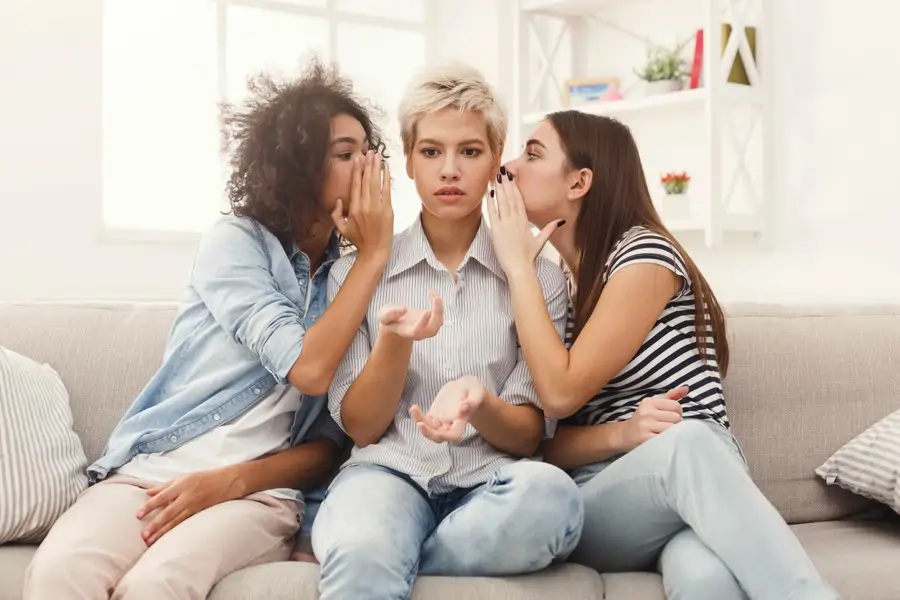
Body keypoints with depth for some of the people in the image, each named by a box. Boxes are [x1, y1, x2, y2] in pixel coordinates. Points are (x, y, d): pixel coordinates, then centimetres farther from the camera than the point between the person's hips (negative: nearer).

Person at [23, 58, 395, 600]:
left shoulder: (353, 272, 10)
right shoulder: (236, 241, 1)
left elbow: (333, 442, 5)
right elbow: (308, 369, -16)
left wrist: (231, 480, -12)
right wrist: (376, 253, -7)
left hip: (261, 490, 1)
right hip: (151, 470, -1)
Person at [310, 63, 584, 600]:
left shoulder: (539, 278, 8)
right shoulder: (356, 273, 9)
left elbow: (527, 436, 4)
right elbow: (360, 428, 4)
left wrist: (477, 405, -19)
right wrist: (396, 342, -15)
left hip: (489, 485, 4)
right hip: (390, 472, -3)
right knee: (362, 557, -40)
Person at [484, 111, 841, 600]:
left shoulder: (644, 253, -4)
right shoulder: (544, 286, 13)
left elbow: (562, 393, -14)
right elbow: (544, 442, 6)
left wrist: (518, 265, -5)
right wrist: (622, 433, -17)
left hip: (700, 479, -3)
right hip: (597, 502, 3)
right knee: (683, 442, -36)